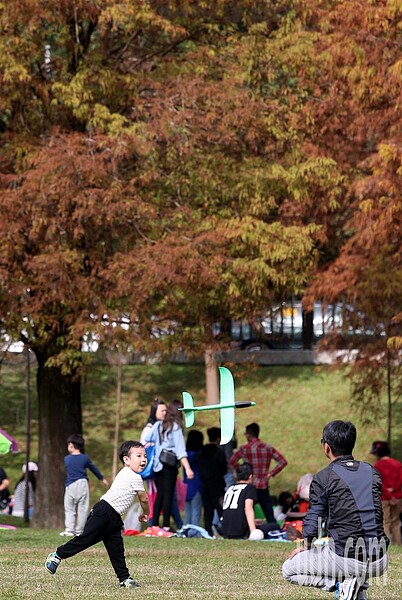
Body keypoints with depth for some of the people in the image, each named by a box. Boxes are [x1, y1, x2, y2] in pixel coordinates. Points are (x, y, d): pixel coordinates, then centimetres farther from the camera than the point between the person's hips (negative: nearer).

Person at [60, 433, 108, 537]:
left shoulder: (66, 459, 3)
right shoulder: (85, 458, 2)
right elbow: (93, 468, 16)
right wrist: (102, 479, 31)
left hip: (70, 485, 0)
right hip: (82, 484, 0)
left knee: (69, 509, 7)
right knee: (82, 509, 5)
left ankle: (69, 529, -2)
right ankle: (79, 531, 4)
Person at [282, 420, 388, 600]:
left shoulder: (323, 478, -5)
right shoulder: (373, 473, 10)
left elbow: (313, 521, -5)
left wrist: (305, 546, 16)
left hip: (348, 561, -5)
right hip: (380, 563, 5)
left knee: (288, 570, 16)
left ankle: (341, 583, -3)